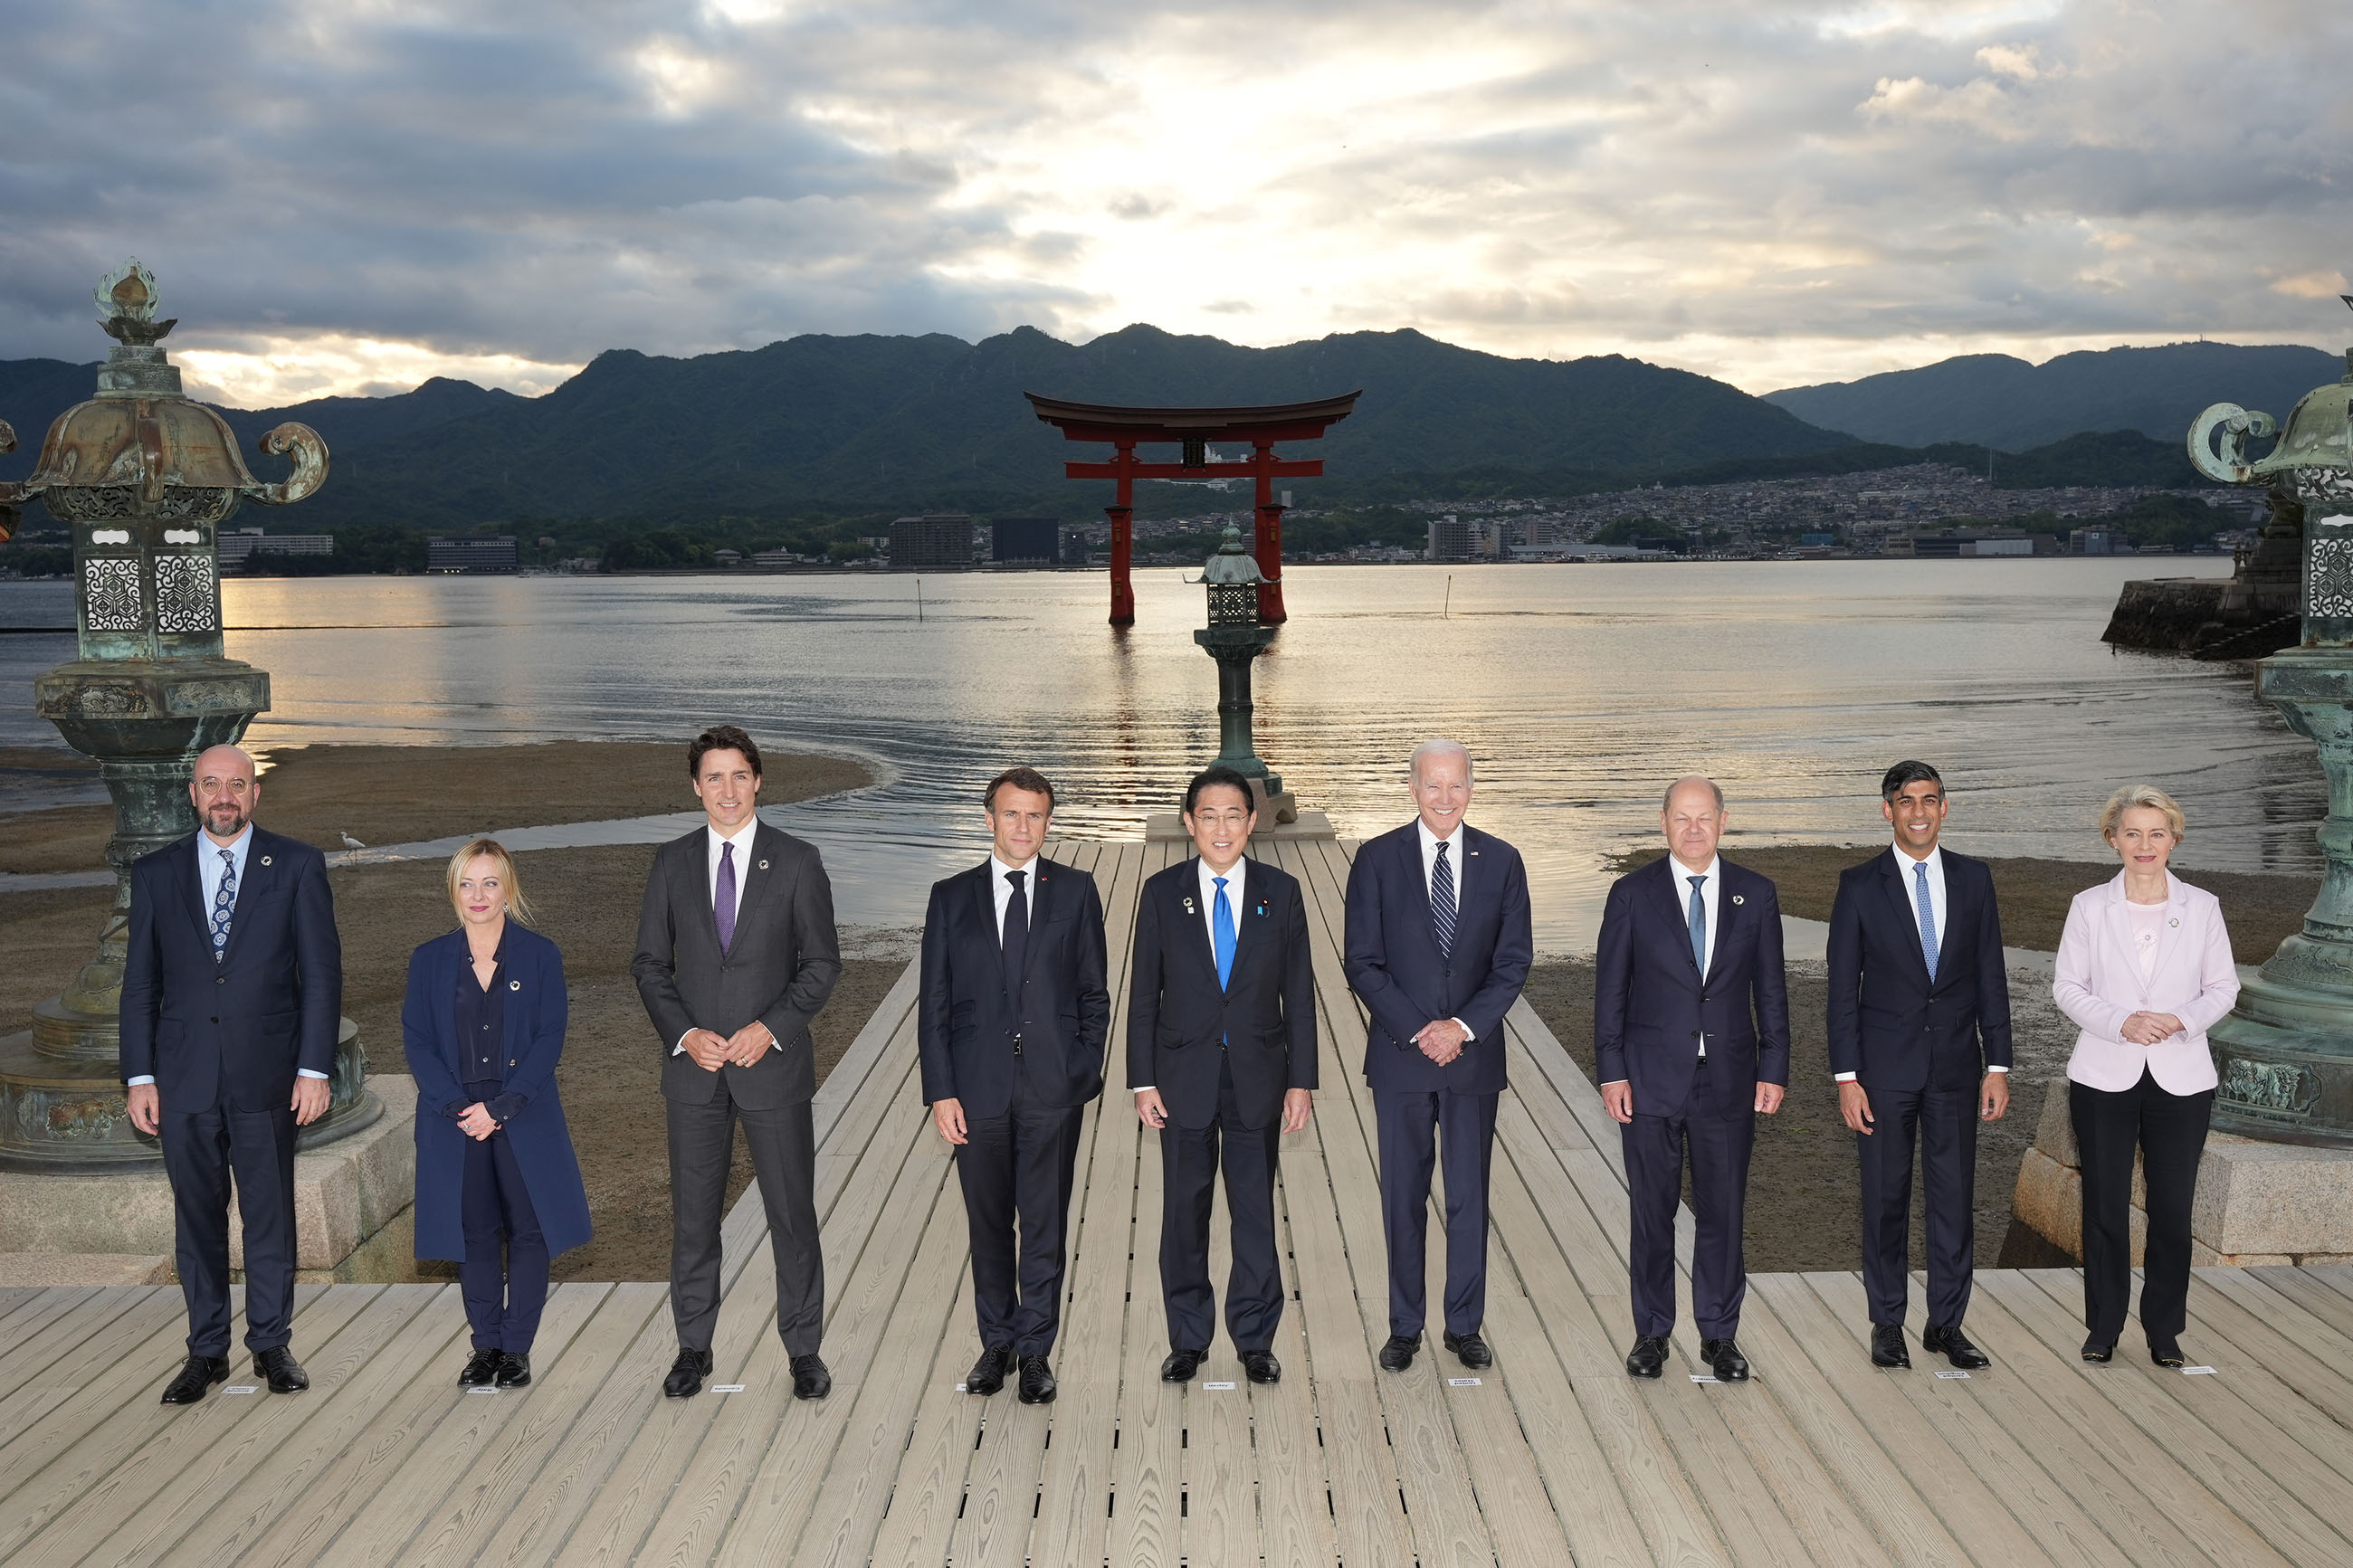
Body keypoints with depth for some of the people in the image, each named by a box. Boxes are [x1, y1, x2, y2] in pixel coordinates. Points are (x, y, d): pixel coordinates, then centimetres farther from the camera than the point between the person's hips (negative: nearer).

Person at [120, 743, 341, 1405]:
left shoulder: (297, 866, 1)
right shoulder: (155, 873, 7)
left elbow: (322, 973, -1)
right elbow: (140, 983, 7)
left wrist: (314, 1068, -7)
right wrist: (138, 1077, 1)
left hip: (266, 1075, -2)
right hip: (183, 1076, 2)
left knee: (270, 1213, 6)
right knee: (196, 1216, 9)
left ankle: (271, 1343, 19)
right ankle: (206, 1349, 20)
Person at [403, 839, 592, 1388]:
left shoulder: (540, 955, -1)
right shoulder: (429, 960, 5)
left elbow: (549, 1039, -6)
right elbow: (417, 1041, 0)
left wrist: (500, 1106, -15)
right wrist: (458, 1107, -13)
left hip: (524, 1117, -1)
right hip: (453, 1120, 1)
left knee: (529, 1230, 2)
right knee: (473, 1233, 8)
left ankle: (516, 1347, 13)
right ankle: (485, 1344, 20)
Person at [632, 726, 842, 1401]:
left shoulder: (797, 862, -2)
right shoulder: (672, 862, 4)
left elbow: (822, 962, -2)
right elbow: (650, 962, 5)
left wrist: (771, 1027, -14)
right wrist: (684, 1034, -9)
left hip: (773, 1063, -2)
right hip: (693, 1064, 2)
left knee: (792, 1212, 4)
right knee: (693, 1213, 10)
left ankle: (804, 1349, 18)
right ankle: (694, 1346, 25)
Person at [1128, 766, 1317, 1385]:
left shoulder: (1280, 891, 0)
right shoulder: (1162, 892, -1)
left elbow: (1299, 992, 2)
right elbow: (1143, 992, 2)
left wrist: (1301, 1079, -1)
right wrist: (1143, 1080, -3)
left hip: (1257, 1078, 0)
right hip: (1184, 1077, 0)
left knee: (1256, 1211, 7)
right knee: (1184, 1211, 9)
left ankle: (1255, 1338, 22)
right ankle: (1188, 1339, 23)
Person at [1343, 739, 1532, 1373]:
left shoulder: (1501, 861, 2)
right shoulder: (1377, 859, -2)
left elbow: (1514, 960, 0)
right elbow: (1362, 963, -4)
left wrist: (1464, 1026, -12)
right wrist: (1418, 1030, -13)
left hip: (1474, 1054, 1)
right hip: (1400, 1057, -1)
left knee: (1470, 1196, 8)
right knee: (1403, 1196, 8)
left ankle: (1465, 1325, 22)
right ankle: (1404, 1327, 20)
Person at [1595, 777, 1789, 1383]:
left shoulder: (1756, 895, 5)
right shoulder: (1632, 894, 0)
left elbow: (1770, 990, 7)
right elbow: (1610, 990, 0)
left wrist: (1774, 1070, 1)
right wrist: (1611, 1073, -6)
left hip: (1728, 1082, 1)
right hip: (1652, 1080, -1)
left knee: (1723, 1213, 7)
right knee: (1652, 1214, 7)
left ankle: (1719, 1334, 21)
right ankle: (1651, 1333, 20)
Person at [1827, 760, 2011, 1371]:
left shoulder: (1973, 879, 5)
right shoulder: (1860, 884, -2)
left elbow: (1991, 976, 7)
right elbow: (1843, 986, -3)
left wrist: (1998, 1066, 3)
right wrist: (1847, 1076, -8)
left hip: (1956, 1066, 2)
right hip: (1886, 1066, -2)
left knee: (1955, 1197, 6)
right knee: (1886, 1198, 5)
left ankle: (1946, 1324, 18)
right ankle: (1887, 1325, 17)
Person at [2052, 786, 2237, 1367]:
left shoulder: (2202, 907, 2)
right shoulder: (2089, 906, 1)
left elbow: (2224, 986, 5)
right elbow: (2066, 986, 1)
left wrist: (2184, 1019, -14)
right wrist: (2121, 1022, -15)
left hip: (2181, 1078, 0)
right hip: (2104, 1077, 0)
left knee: (2173, 1209, 4)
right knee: (2104, 1206, 6)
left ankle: (2164, 1329, 20)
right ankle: (2103, 1325, 20)